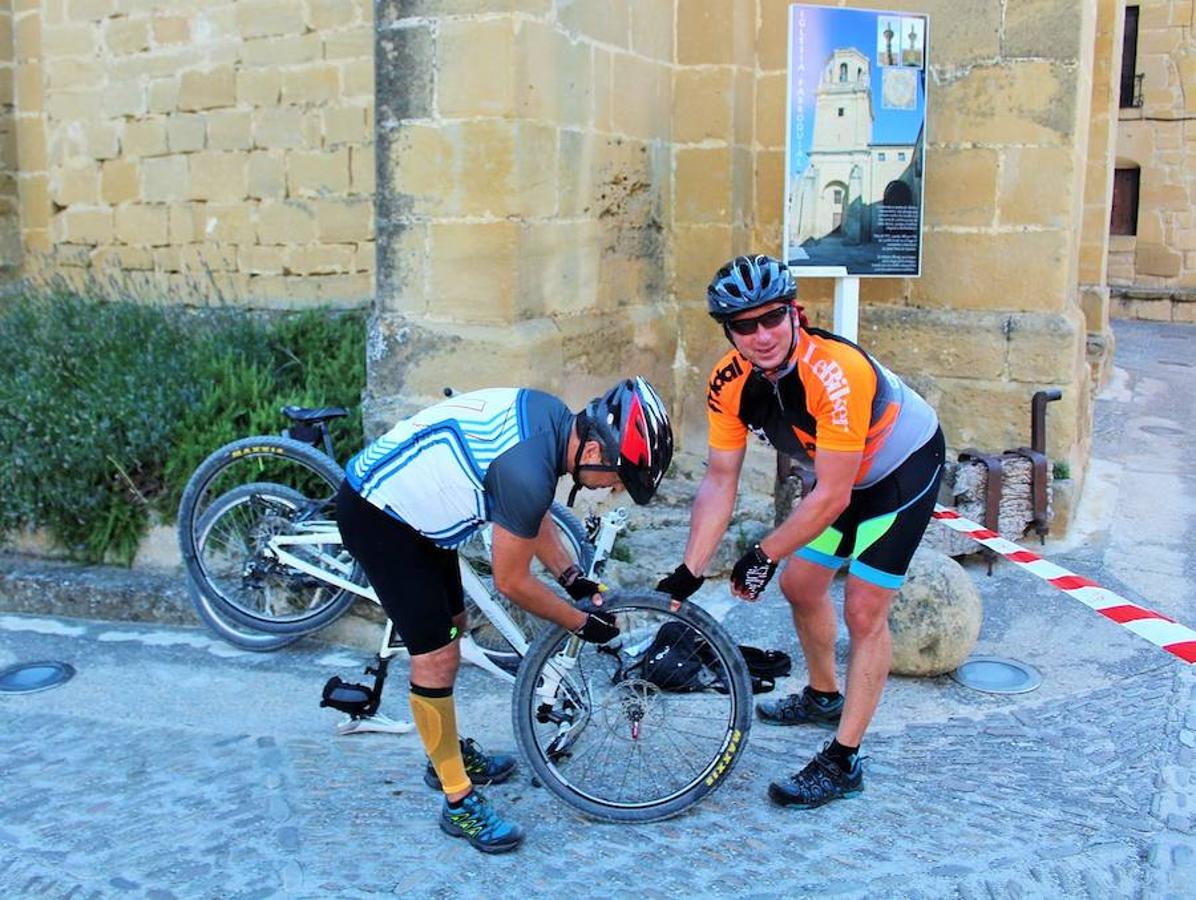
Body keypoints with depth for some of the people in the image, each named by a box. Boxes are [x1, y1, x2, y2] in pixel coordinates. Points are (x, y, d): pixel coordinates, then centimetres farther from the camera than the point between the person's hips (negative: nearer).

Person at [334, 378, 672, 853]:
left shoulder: (551, 418, -7)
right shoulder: (528, 470, -33)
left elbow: (532, 514, 12)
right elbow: (512, 582, -18)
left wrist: (574, 579, 8)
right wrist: (581, 622, -5)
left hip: (411, 504, 10)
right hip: (376, 517, -10)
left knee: (451, 629, 20)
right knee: (436, 655, -7)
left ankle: (449, 754, 37)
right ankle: (459, 804, 6)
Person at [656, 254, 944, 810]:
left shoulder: (837, 372, -38)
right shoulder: (730, 382, -19)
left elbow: (832, 497, -32)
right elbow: (719, 480, -15)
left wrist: (764, 555, -25)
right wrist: (689, 572, -21)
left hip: (904, 466, -7)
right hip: (842, 474, 7)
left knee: (864, 612, -10)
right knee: (800, 586, 14)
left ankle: (842, 763, -1)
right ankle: (823, 697, 40)